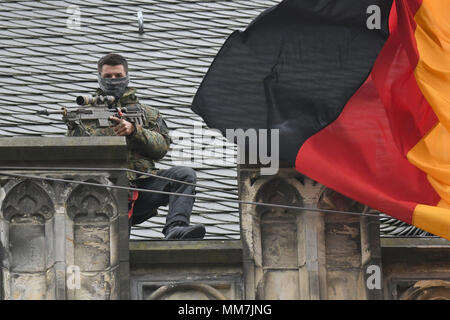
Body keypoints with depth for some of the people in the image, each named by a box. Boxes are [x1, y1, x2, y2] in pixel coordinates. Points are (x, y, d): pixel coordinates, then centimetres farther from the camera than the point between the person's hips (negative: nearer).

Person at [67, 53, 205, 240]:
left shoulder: (147, 113, 24)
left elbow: (162, 147, 7)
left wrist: (134, 130, -8)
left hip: (144, 183, 2)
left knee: (185, 174, -27)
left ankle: (175, 229, -40)